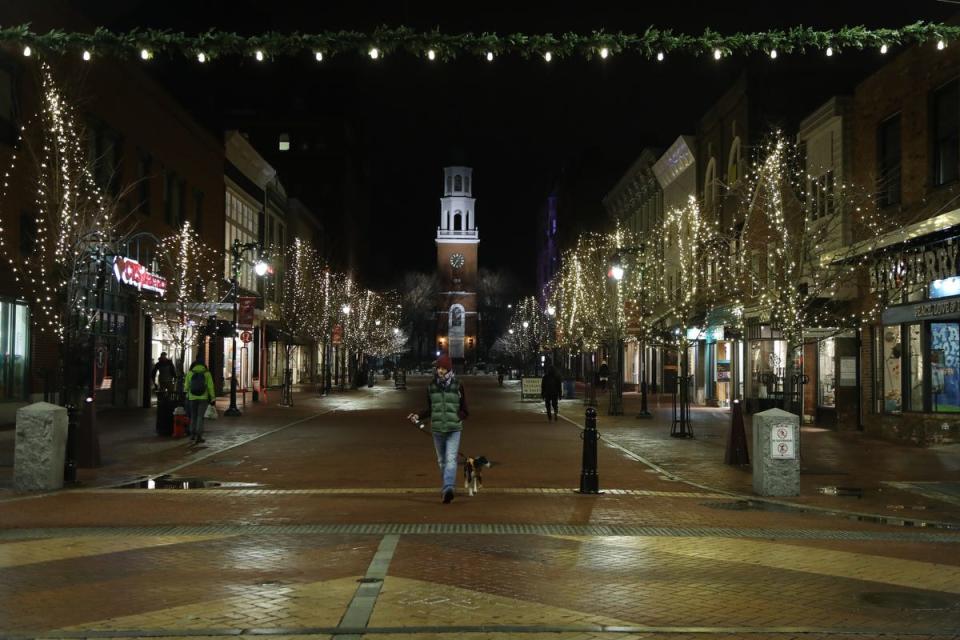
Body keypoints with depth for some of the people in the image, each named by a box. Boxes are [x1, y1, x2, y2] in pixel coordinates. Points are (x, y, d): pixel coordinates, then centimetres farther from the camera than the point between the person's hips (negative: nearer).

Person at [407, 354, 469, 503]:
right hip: (437, 429, 4)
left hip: (454, 429, -3)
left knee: (451, 459, -16)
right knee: (442, 460, 13)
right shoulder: (431, 387, 5)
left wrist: (457, 418, -14)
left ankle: (448, 488, -26)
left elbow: (464, 411, 3)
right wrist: (418, 416, -1)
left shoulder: (458, 386, -3)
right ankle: (445, 487, 26)